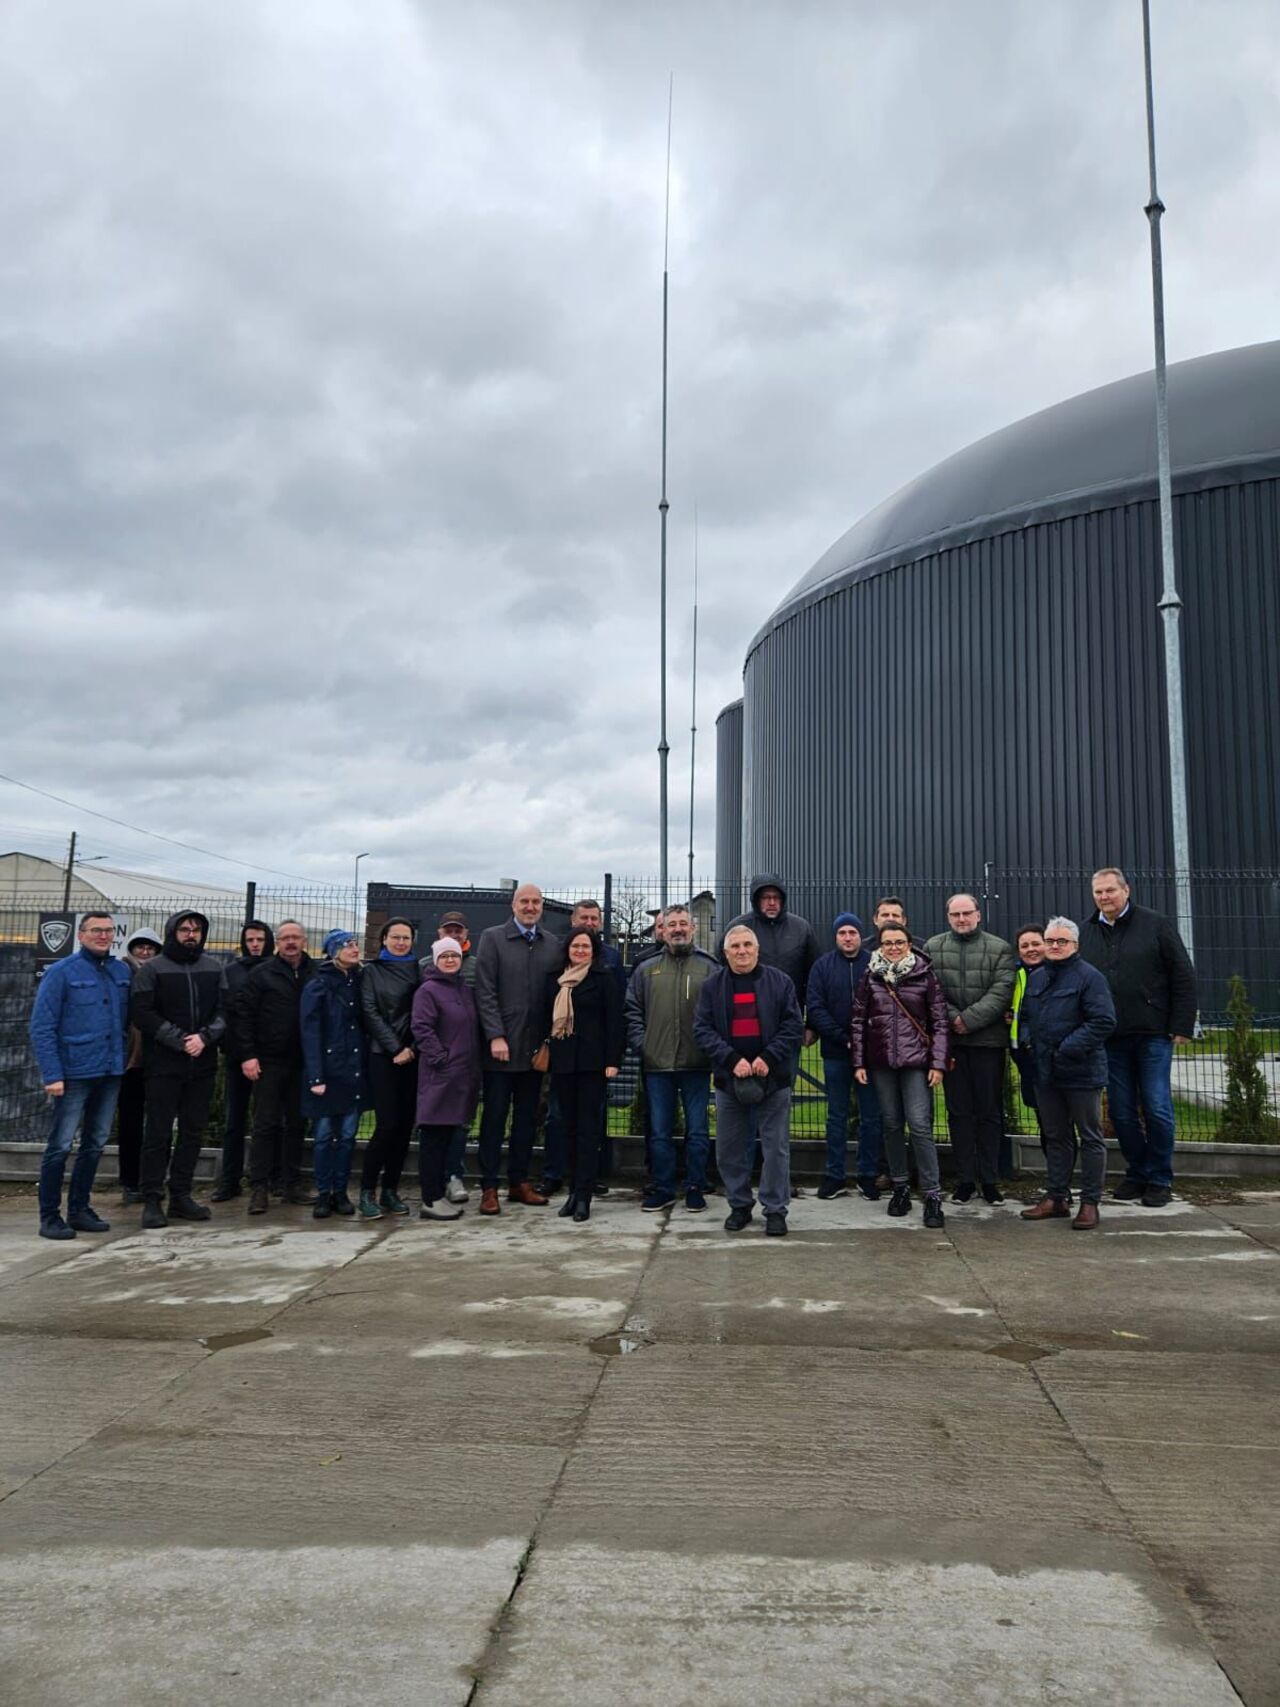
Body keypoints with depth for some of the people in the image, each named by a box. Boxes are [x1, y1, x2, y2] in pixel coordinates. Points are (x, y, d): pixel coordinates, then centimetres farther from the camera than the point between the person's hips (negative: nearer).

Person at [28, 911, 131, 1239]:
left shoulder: (123, 973, 8)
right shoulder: (61, 972, -6)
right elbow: (41, 1027, -9)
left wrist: (127, 1057, 2)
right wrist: (52, 1075, -15)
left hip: (111, 1073, 5)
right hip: (74, 1073, -5)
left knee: (94, 1145, 12)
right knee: (60, 1146, -1)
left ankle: (79, 1209, 23)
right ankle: (50, 1216, 8)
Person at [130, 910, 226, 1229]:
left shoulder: (214, 968, 10)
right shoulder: (152, 970, -1)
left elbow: (224, 1010, 6)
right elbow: (142, 1013, -8)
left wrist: (205, 1037, -12)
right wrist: (180, 1040, -14)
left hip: (203, 1064, 4)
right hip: (163, 1063, -4)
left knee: (194, 1131, 8)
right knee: (159, 1132, -1)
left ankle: (181, 1196, 17)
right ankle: (152, 1200, 6)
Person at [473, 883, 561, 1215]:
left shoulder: (553, 944, 9)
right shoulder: (492, 938, 0)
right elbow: (485, 992, -6)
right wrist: (495, 1036, -12)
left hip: (535, 1046, 4)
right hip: (502, 1045, -3)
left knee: (527, 1117, 10)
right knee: (494, 1117, 2)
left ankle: (519, 1181, 20)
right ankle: (489, 1188, 8)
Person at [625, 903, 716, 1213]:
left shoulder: (708, 968, 2)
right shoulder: (646, 969, 8)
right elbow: (633, 1010, 10)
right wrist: (640, 1043, 0)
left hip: (696, 1063, -2)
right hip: (657, 1064, 2)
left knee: (698, 1131, 6)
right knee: (659, 1132, 9)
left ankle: (695, 1188, 17)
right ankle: (663, 1189, 19)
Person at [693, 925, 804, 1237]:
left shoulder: (780, 982, 1)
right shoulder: (712, 986, 4)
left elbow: (793, 1026, -2)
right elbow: (702, 1029, -3)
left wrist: (768, 1058, -14)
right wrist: (732, 1059, -15)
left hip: (773, 1078, -1)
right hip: (729, 1079, 2)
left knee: (776, 1148, 3)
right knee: (730, 1149, 9)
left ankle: (775, 1209, 13)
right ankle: (739, 1205, 25)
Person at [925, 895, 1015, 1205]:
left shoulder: (999, 948, 3)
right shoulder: (933, 948, 8)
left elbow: (1001, 992, -7)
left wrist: (969, 1019, -15)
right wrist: (951, 1018, -13)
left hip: (988, 1040, -1)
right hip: (950, 1040, 1)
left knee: (990, 1112, 4)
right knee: (959, 1112, 7)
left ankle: (990, 1179, 13)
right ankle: (964, 1179, 15)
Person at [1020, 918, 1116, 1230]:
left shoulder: (1089, 976, -10)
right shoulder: (1036, 977, 12)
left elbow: (1104, 1022, -17)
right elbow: (1025, 1015, 22)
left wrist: (1068, 1049, -19)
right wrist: (1028, 1039, 2)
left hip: (1081, 1072, -7)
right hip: (1045, 1072, 7)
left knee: (1090, 1137, 5)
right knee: (1056, 1136, 15)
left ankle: (1090, 1203, 12)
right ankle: (1056, 1197, 25)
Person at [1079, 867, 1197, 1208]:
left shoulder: (1155, 925, -1)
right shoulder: (1085, 934, 7)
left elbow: (1183, 977, -1)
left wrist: (1182, 1026, -6)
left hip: (1153, 1035, -3)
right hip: (1110, 1039, 3)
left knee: (1157, 1109, 0)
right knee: (1121, 1112, 7)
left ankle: (1160, 1179, 13)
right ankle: (1136, 1174, 22)